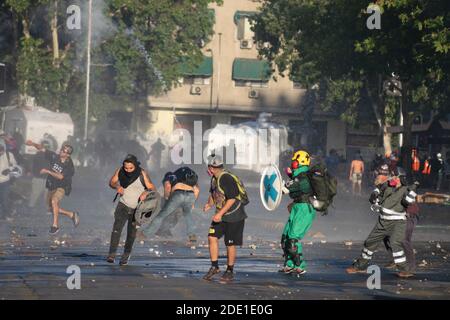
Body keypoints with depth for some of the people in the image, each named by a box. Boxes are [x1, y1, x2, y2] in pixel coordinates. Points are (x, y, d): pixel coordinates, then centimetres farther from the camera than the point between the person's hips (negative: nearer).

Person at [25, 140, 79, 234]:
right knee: (51, 208, 11)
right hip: (51, 186, 6)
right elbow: (42, 149, -8)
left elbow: (60, 176, -27)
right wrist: (33, 144, -25)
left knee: (54, 201, -32)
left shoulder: (69, 165, -18)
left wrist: (48, 171, -29)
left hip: (61, 187, -6)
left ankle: (55, 226, -26)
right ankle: (72, 215, 30)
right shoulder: (54, 157, -7)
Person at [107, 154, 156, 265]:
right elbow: (112, 182, 5)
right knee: (117, 228, -17)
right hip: (123, 205, 1)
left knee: (131, 233, 5)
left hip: (137, 209, -1)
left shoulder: (142, 174, -18)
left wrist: (146, 193, -37)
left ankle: (126, 255, 24)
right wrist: (117, 187, -17)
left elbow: (152, 188, -16)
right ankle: (112, 255, -22)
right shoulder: (120, 171, -10)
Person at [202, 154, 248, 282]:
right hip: (221, 214, 8)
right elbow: (213, 194, 22)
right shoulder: (214, 178, 6)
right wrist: (209, 204, 3)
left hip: (234, 216, -8)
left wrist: (220, 213, -27)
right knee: (212, 237, -4)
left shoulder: (226, 179, -23)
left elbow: (232, 199, -26)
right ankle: (214, 267, 6)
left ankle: (230, 271, 14)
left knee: (230, 244, 0)